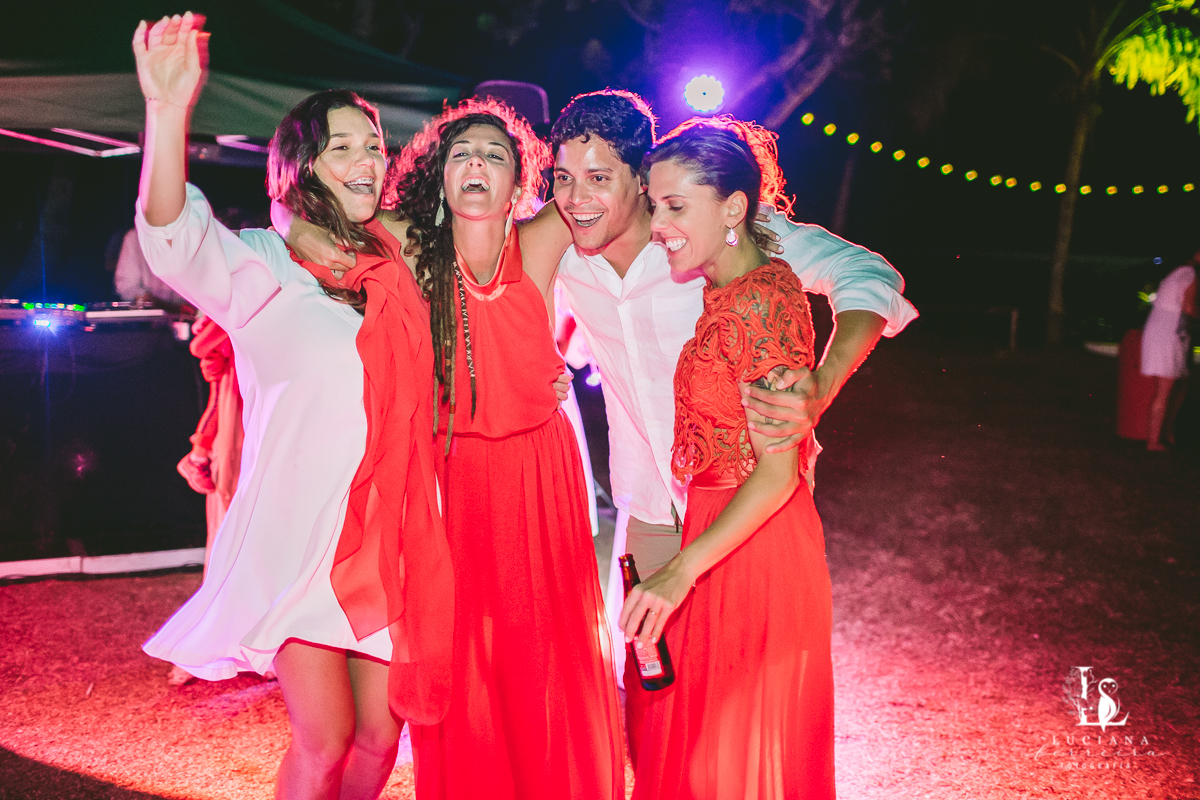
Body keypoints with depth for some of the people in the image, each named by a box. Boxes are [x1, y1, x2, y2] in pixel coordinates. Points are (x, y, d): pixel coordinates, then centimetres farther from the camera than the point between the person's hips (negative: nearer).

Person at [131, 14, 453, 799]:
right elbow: (177, 240, -28)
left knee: (380, 734, 11)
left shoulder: (396, 268, 9)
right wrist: (169, 112, -42)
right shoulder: (263, 265, -6)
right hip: (298, 533, -5)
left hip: (386, 534, 5)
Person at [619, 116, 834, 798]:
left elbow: (778, 470, -25)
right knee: (698, 740, 22)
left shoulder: (761, 301, -21)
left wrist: (681, 571, -30)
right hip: (716, 529, 9)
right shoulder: (725, 289, 7)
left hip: (751, 544, -9)